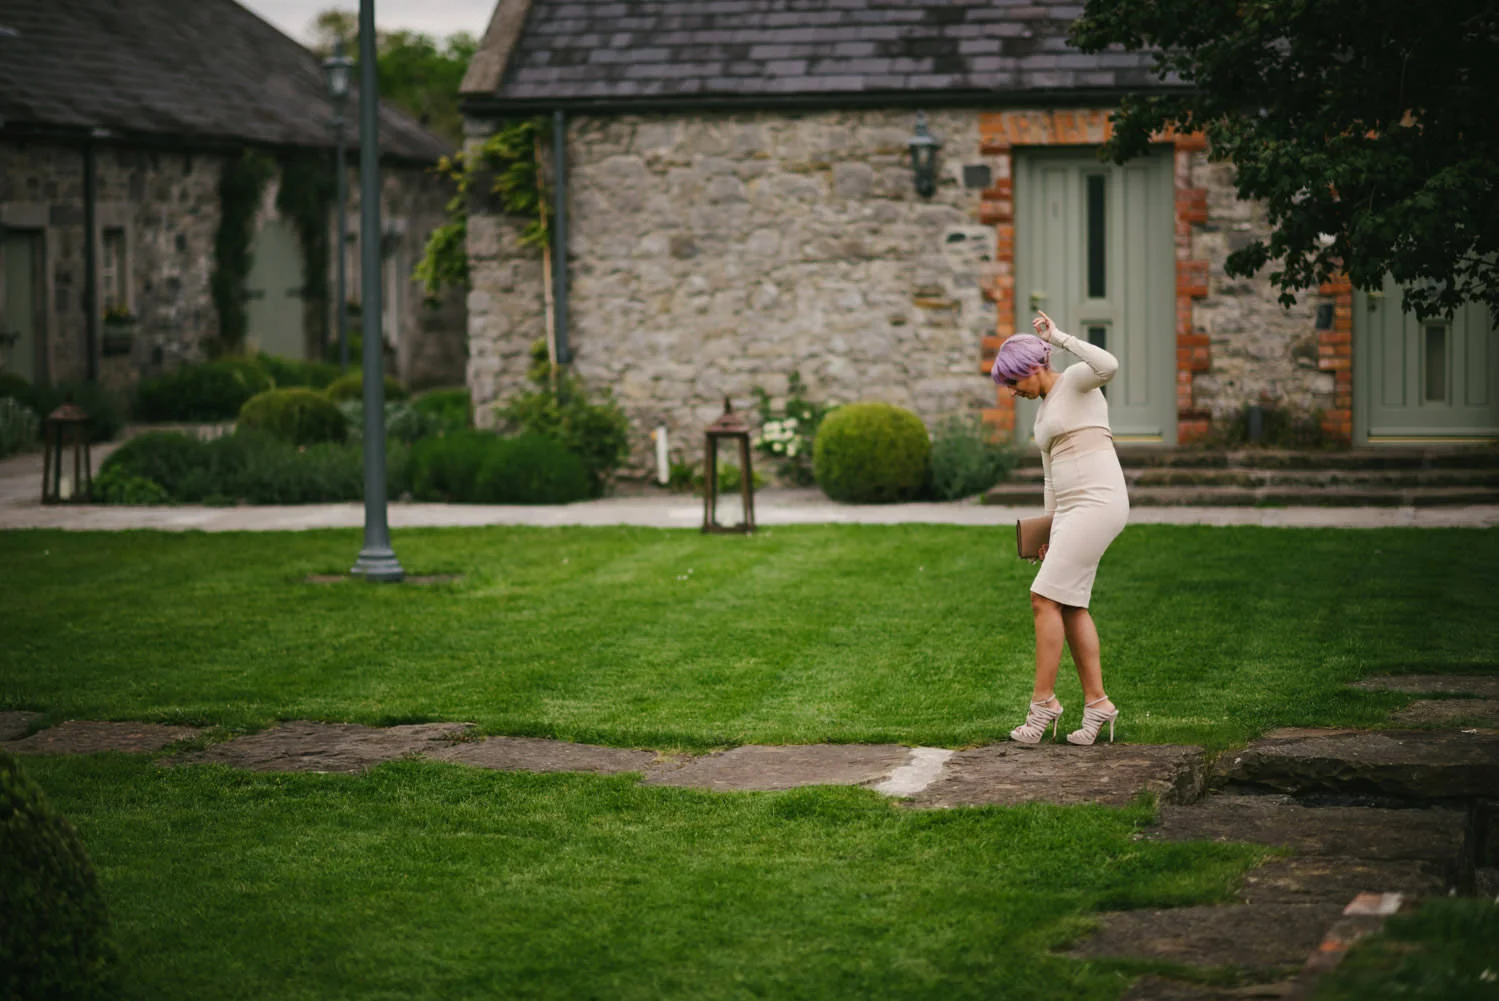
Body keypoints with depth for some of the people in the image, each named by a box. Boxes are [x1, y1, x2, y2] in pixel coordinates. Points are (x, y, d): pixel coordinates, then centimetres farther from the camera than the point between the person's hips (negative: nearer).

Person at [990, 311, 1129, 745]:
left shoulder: (1075, 380, -3)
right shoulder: (1044, 411, 23)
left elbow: (1109, 366, -27)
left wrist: (1058, 337, -18)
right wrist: (1050, 532, 31)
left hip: (1097, 502, -10)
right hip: (1072, 510, 10)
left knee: (1045, 599, -10)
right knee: (1070, 607, 9)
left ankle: (1042, 701, -4)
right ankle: (1096, 702, 14)